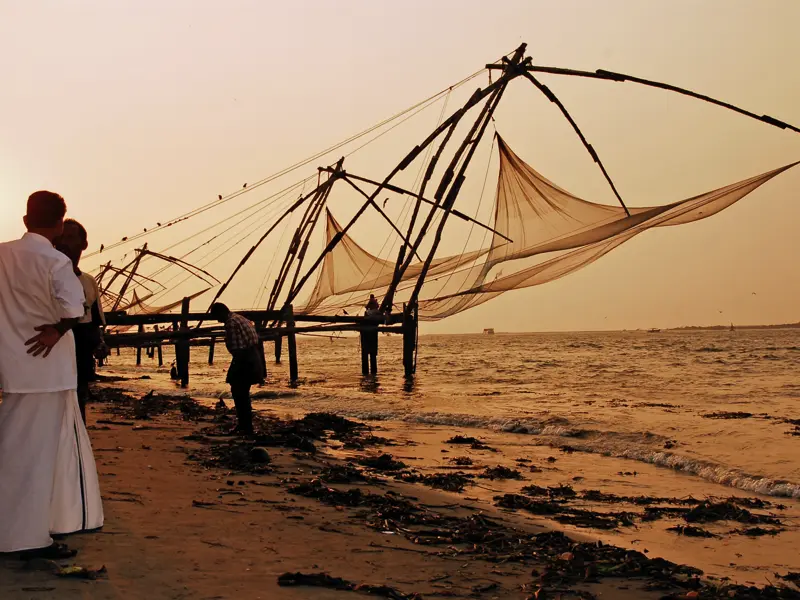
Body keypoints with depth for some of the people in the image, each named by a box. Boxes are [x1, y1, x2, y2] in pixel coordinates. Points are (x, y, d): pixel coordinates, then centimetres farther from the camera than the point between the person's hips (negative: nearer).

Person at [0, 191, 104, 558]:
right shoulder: (55, 261, -14)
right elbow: (73, 307, -30)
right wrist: (58, 330, -14)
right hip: (47, 369, -6)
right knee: (38, 453, 2)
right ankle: (29, 538, 8)